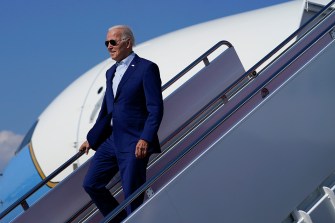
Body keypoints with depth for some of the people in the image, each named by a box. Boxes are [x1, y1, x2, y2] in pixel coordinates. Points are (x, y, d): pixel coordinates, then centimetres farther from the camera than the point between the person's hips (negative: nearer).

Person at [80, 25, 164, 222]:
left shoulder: (147, 68, -8)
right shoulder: (111, 72, 16)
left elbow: (156, 109, -14)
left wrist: (145, 139, -24)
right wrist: (91, 139, 22)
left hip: (134, 144, -8)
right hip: (112, 141, 8)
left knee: (132, 196, -5)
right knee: (91, 184, 8)